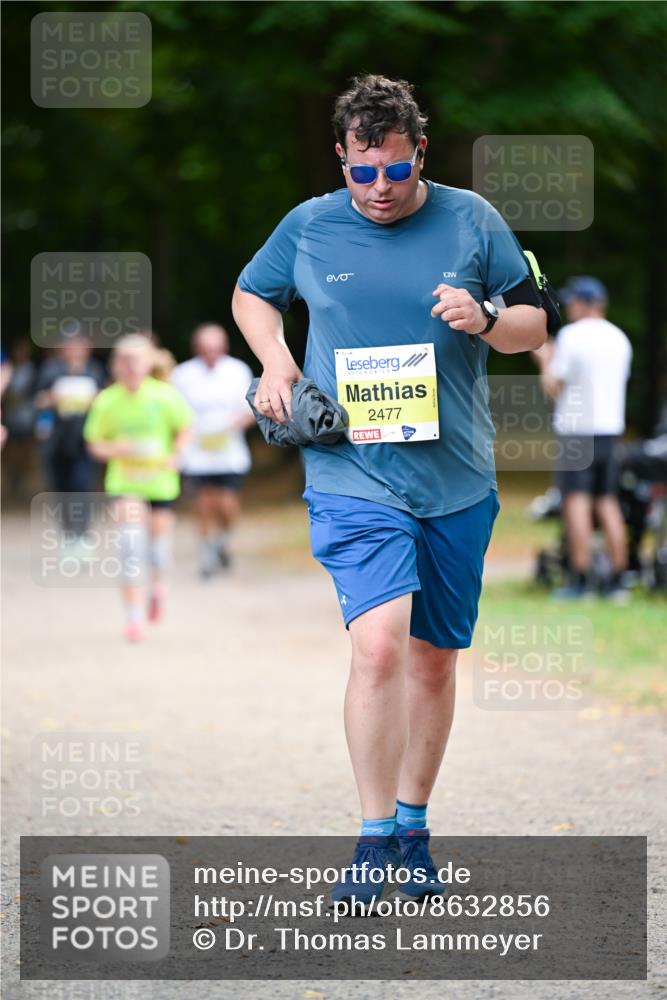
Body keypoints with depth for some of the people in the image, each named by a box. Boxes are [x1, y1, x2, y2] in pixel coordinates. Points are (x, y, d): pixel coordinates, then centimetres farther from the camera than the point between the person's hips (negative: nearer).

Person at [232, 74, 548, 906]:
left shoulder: (472, 221, 3)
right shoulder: (307, 228, 3)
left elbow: (534, 326, 10)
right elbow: (251, 294, 21)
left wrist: (485, 319, -11)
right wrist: (275, 361, 3)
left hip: (456, 481, 2)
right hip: (353, 474, -2)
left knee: (433, 658, 10)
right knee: (378, 643, -19)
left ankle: (413, 827, 26)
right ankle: (375, 839, -13)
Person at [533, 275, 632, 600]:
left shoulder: (572, 336, -9)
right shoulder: (619, 339, 11)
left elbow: (552, 387, -10)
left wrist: (545, 361, 11)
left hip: (576, 428, -6)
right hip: (610, 427, 6)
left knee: (576, 501, -7)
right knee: (608, 504, 10)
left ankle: (580, 580, -12)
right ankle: (617, 581, 9)